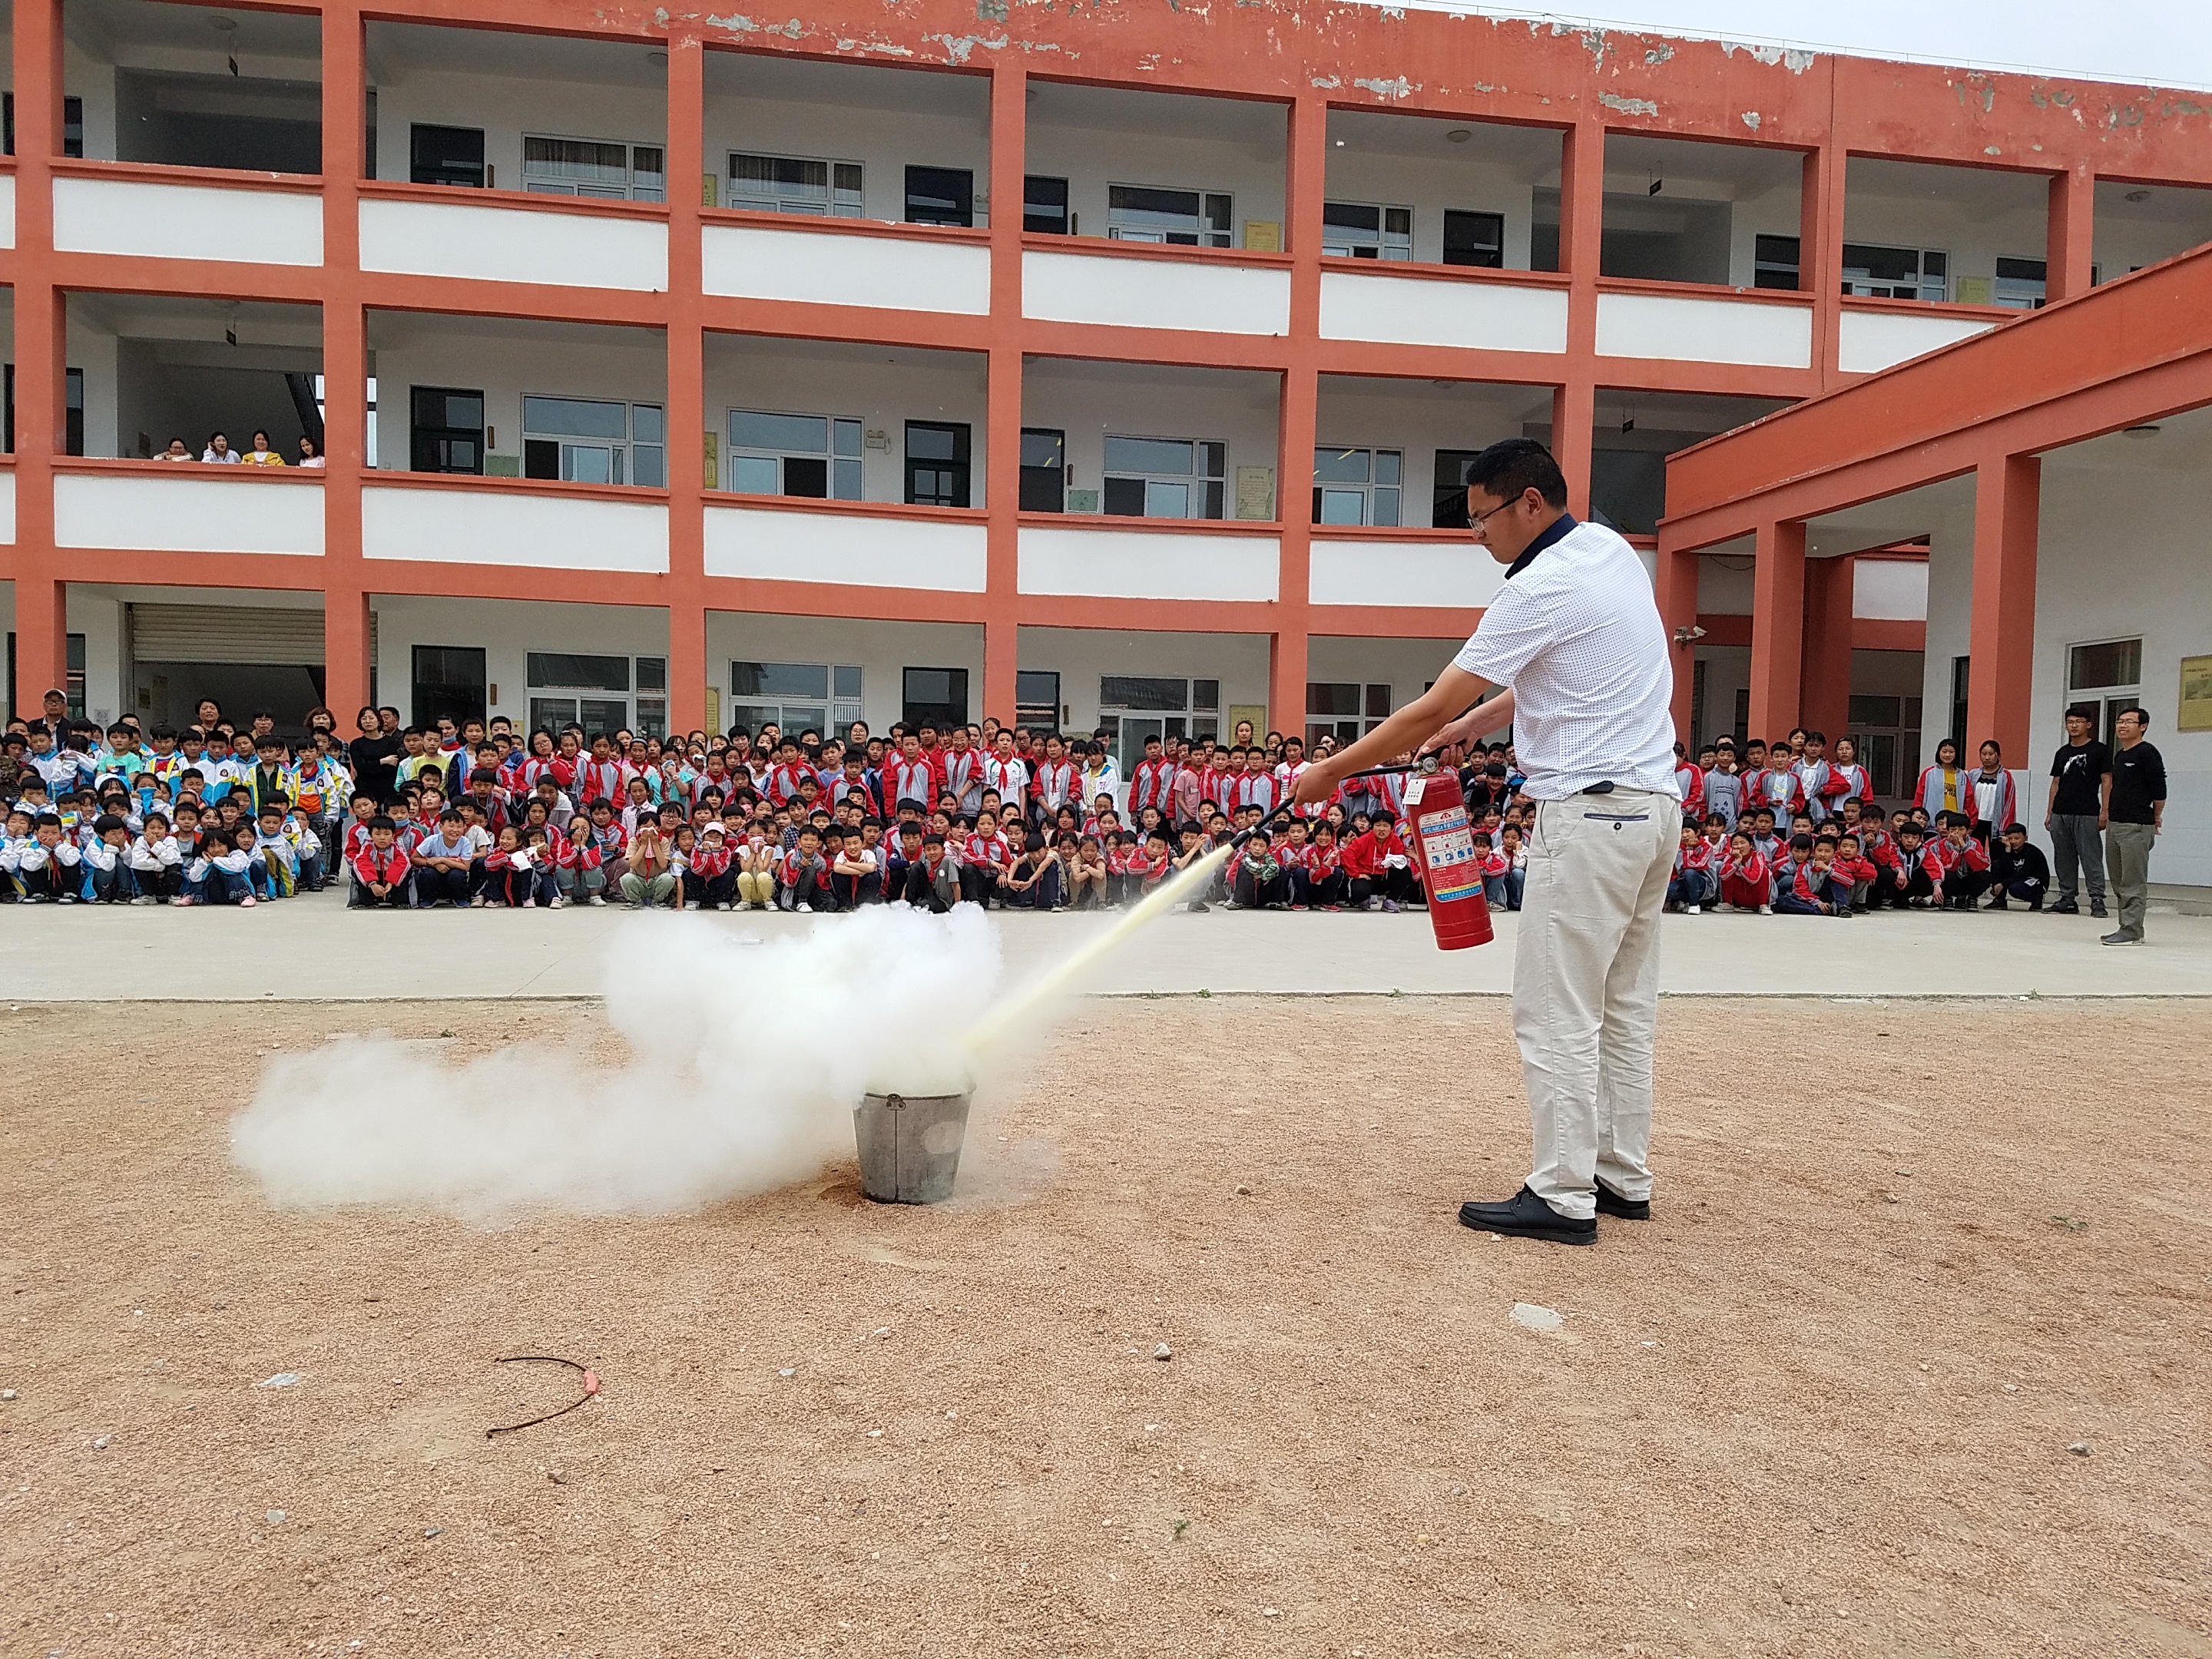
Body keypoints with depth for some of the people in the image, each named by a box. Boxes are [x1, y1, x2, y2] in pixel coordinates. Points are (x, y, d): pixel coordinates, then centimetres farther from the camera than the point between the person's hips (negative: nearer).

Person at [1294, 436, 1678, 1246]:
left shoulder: (1542, 588, -16)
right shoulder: (1613, 549, 12)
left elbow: (1430, 710, -15)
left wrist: (1331, 770, -7)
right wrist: (1475, 724, 12)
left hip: (1591, 813, -10)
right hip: (1655, 804, 10)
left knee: (1556, 1014, -4)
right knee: (1624, 1007, 14)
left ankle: (1563, 1197, 2)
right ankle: (1623, 1177, 22)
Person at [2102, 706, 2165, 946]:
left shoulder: (2147, 753, -9)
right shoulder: (2118, 756, 16)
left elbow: (2159, 791, -10)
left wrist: (2155, 818, 1)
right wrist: (2109, 814, 15)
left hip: (2136, 827, -9)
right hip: (2115, 825, 9)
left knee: (2133, 883, -7)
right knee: (2118, 882, 12)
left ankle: (2132, 931, -6)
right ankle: (2125, 927, 19)